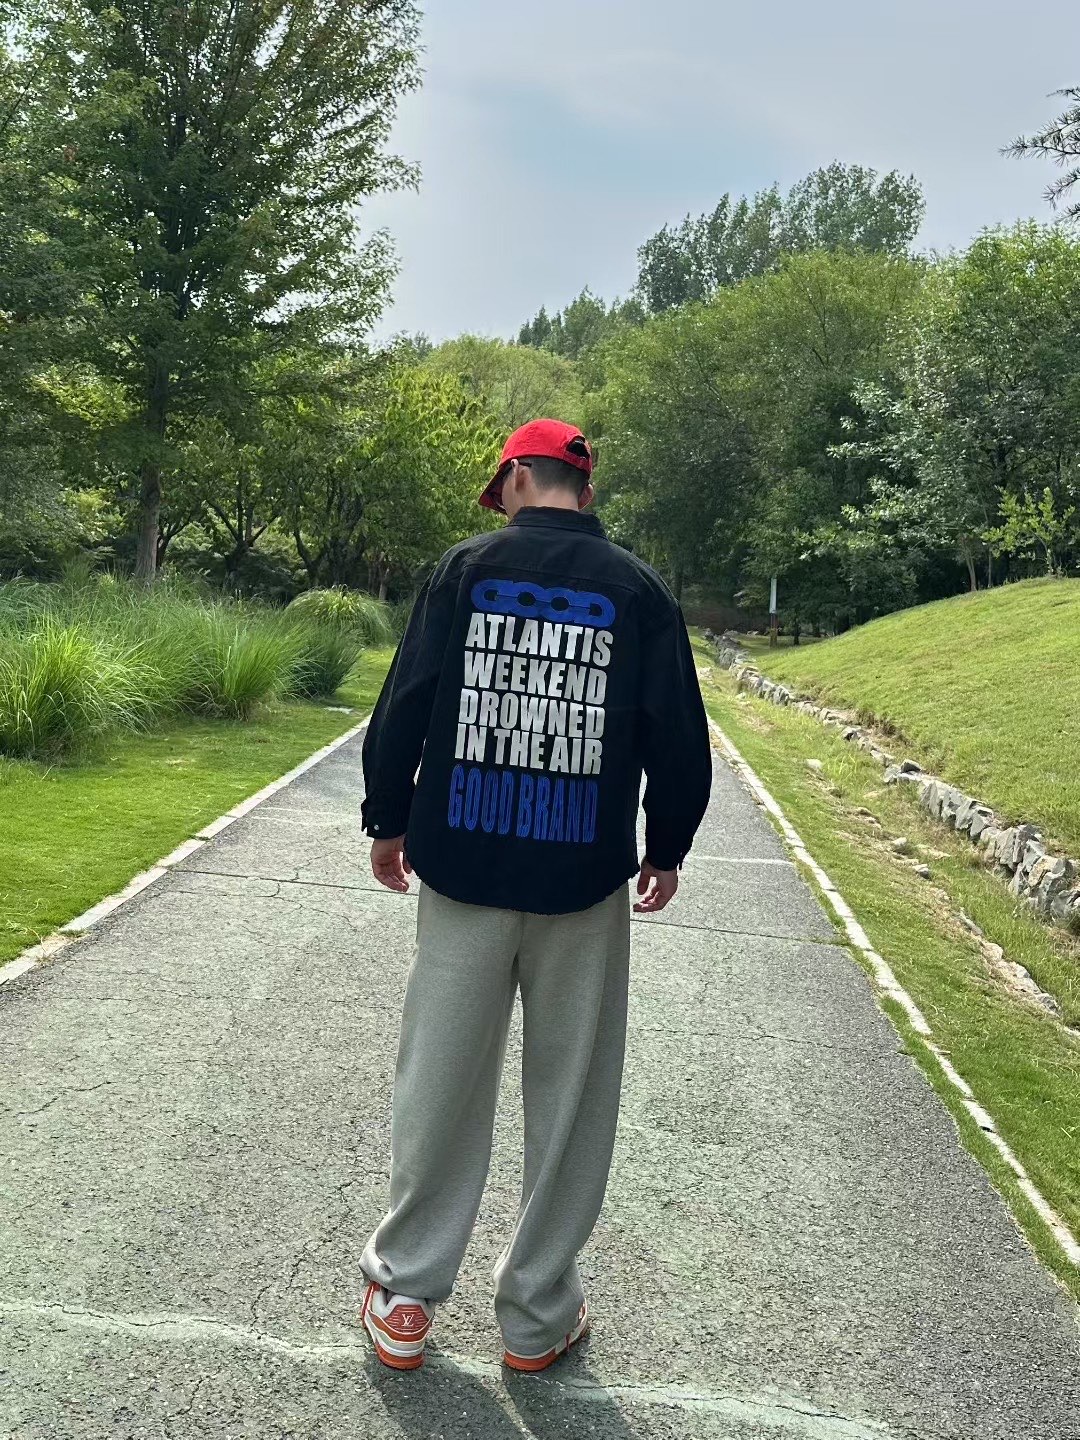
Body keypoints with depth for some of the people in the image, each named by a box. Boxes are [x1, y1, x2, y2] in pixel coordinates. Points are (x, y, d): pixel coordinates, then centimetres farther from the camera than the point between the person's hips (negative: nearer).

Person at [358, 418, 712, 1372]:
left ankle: (405, 1294, 26)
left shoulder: (466, 569, -2)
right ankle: (538, 1315, 25)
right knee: (569, 1097, 12)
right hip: (584, 882, 0)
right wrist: (667, 848, 14)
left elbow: (403, 707, -3)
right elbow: (680, 739, -1)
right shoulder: (638, 590, -1)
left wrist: (389, 821, 11)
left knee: (442, 1082, 12)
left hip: (462, 869, 1)